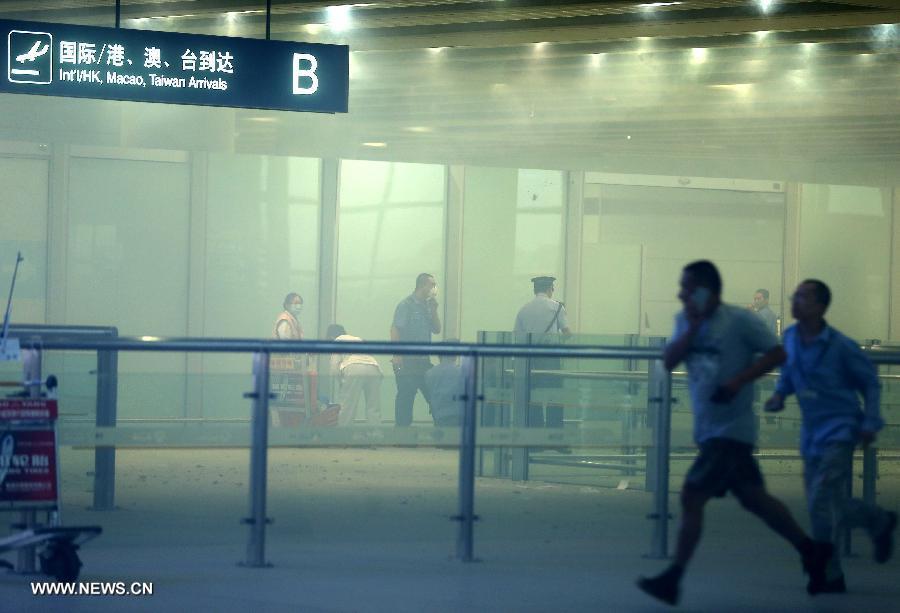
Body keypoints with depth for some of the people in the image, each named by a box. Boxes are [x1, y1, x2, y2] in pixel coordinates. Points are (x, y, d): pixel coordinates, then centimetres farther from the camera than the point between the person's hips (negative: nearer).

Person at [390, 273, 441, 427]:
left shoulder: (427, 306, 14)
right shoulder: (406, 305, -6)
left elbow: (437, 329, 15)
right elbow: (395, 329, -12)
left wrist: (434, 309, 2)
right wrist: (397, 355, -19)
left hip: (424, 360, 7)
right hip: (407, 361, -7)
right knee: (405, 397, -2)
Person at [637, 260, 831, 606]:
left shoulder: (739, 321, -12)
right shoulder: (685, 321, 7)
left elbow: (777, 353, -10)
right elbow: (669, 361, -2)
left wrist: (740, 380, -20)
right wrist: (691, 330, -14)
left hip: (731, 429, -8)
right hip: (707, 430, 8)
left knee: (691, 497, -12)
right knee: (754, 498, 15)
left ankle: (672, 578, -8)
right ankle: (811, 549, 29)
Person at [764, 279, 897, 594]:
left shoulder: (841, 346, -14)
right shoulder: (791, 337, 2)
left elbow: (870, 382, -3)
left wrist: (870, 422, -9)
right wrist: (779, 394, 0)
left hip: (838, 430, -7)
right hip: (811, 434, 7)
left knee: (822, 502, -13)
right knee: (831, 505, 12)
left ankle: (828, 573, -2)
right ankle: (879, 521, 36)